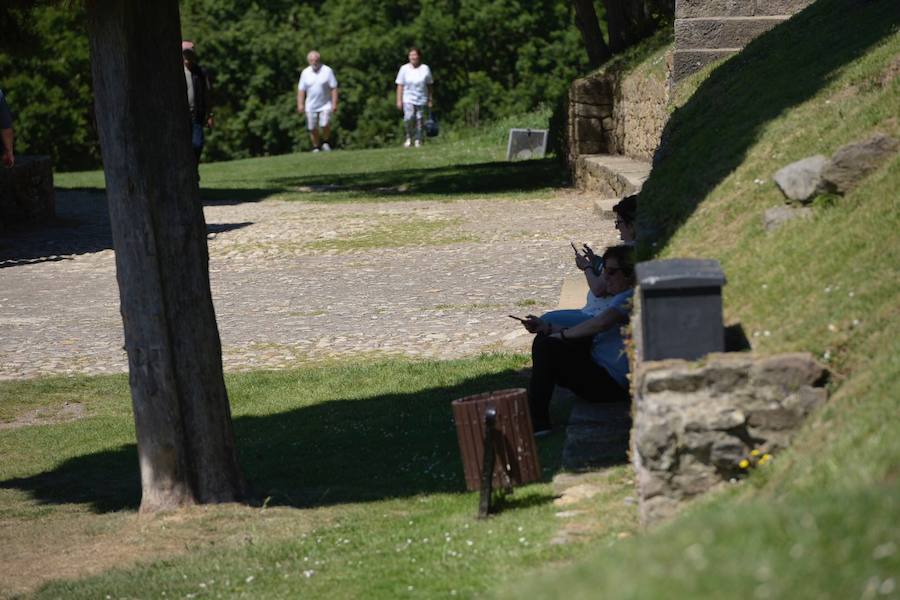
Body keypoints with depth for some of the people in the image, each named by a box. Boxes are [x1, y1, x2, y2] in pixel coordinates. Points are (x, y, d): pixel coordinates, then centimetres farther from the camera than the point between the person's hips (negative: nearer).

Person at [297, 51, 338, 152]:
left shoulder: (327, 71, -4)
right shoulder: (305, 72, 4)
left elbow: (334, 88, -5)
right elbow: (301, 89, 8)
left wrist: (334, 104, -11)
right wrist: (300, 104, 0)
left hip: (326, 105, -3)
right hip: (311, 106, 3)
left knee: (325, 124, -17)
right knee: (312, 128, 2)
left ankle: (325, 142, 8)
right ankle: (316, 147, 18)